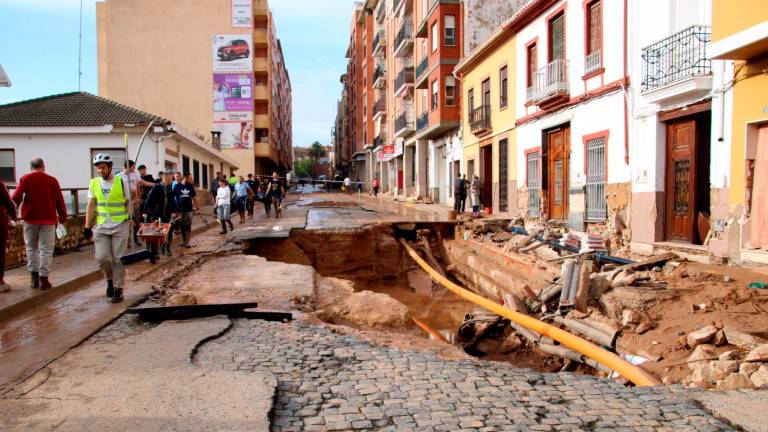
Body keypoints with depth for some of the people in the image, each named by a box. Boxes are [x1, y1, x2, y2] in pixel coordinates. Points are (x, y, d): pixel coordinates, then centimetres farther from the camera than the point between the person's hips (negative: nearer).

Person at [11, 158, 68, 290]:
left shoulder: (25, 179, 0)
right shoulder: (52, 181, 1)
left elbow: (16, 197, -12)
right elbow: (60, 201, 1)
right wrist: (63, 217, 11)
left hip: (30, 218, 1)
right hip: (48, 220, -1)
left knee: (31, 248, 15)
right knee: (46, 249, 2)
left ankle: (34, 277, 15)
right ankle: (43, 279, 0)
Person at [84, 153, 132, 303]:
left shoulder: (121, 181, -4)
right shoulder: (94, 183, 4)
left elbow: (128, 202, 2)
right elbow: (91, 205, 4)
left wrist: (130, 222, 0)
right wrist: (87, 227, 0)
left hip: (120, 226, -2)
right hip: (101, 226, 2)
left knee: (118, 259, 0)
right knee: (102, 257, -5)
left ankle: (118, 290, 11)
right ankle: (110, 279, 24)